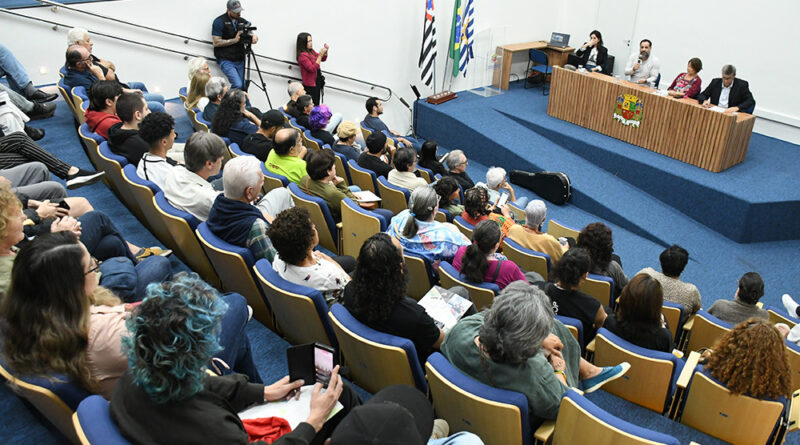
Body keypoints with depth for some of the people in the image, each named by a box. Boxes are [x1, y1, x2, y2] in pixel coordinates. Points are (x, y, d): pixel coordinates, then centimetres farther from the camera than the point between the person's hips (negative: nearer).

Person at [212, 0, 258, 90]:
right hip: (226, 60, -6)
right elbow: (216, 42, -10)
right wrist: (234, 40, -15)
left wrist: (254, 36, -11)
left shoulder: (242, 21, 12)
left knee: (243, 87, 2)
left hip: (240, 60, 6)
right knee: (238, 85, -21)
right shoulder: (219, 22, -5)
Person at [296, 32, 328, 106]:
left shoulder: (311, 51, 8)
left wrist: (326, 51, 1)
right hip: (310, 85, -8)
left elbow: (323, 59, 22)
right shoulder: (302, 55, -15)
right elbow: (312, 69, -22)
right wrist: (320, 55, -22)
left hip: (317, 83, 8)